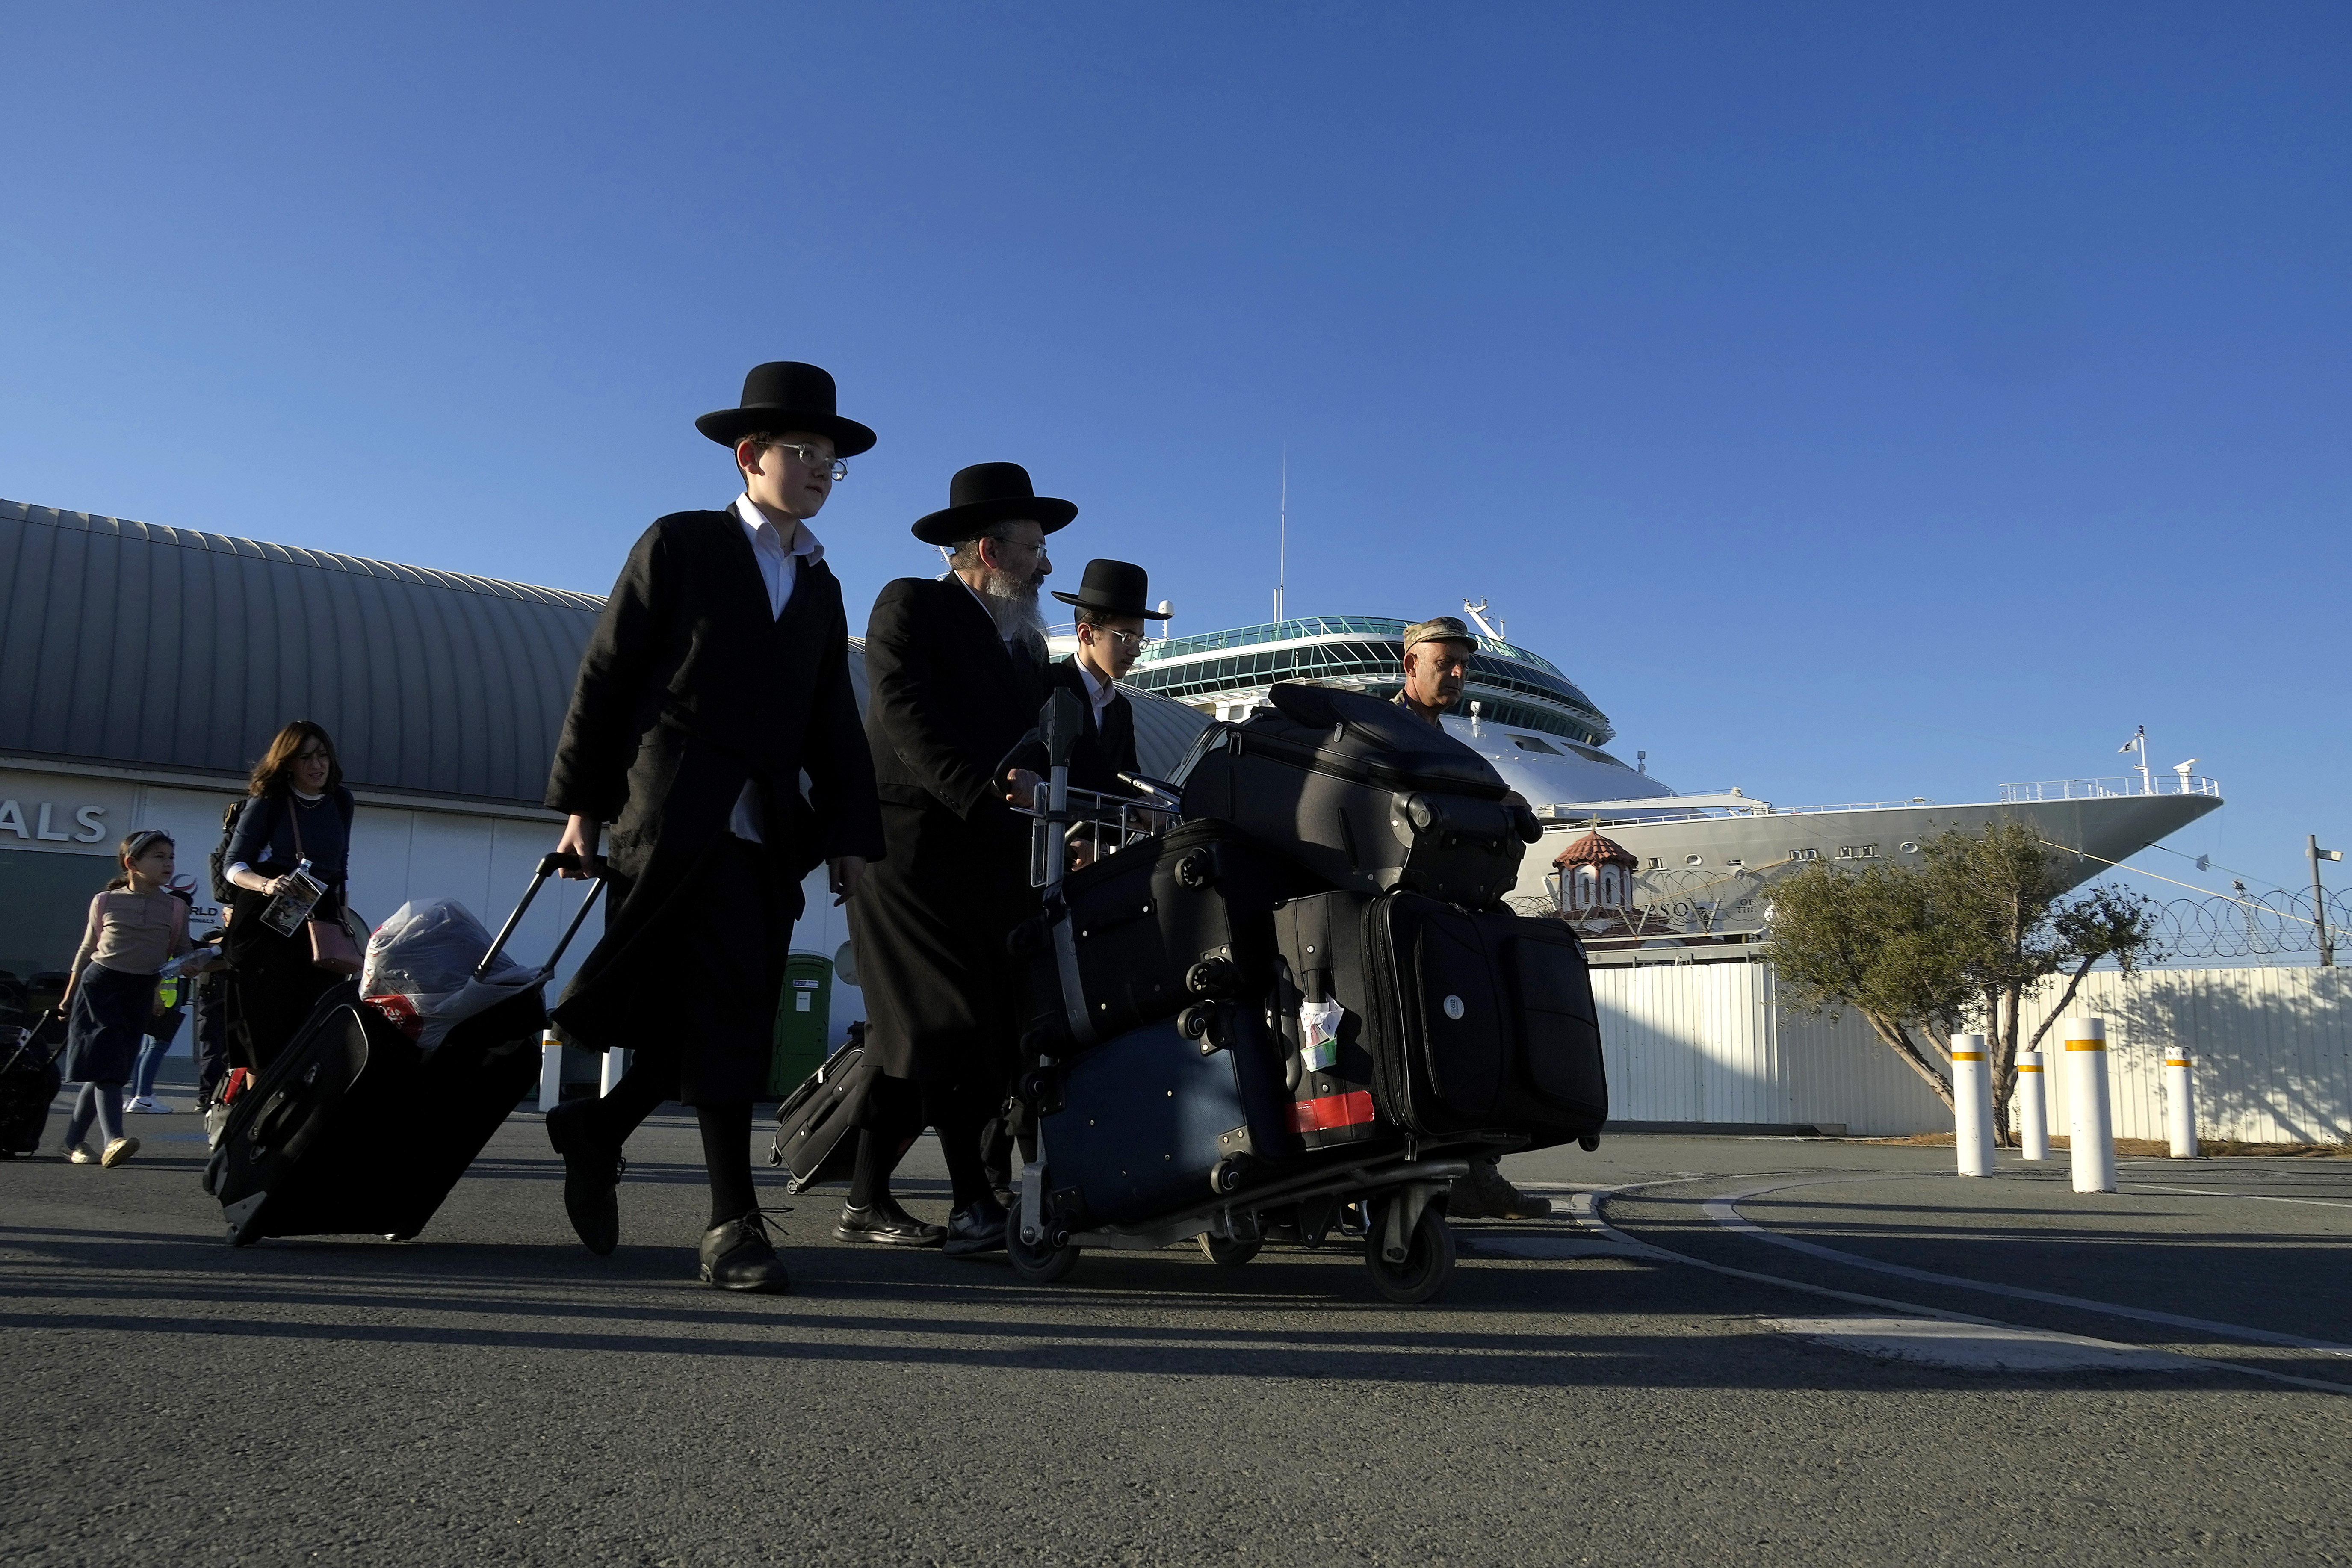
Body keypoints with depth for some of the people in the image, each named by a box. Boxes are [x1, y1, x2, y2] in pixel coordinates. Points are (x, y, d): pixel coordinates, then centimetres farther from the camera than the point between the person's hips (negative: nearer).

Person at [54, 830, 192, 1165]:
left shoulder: (176, 907, 4)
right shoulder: (106, 901, 3)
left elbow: (181, 954, 7)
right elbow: (87, 949, 11)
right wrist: (69, 996, 15)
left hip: (141, 992, 2)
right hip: (100, 985, -2)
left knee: (106, 1069, 5)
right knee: (106, 1064, -14)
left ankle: (74, 1140, 17)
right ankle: (113, 1140, -25)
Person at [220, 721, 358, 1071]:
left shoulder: (342, 802, 11)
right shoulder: (267, 802, 0)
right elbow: (233, 863, -4)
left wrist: (341, 909, 22)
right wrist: (266, 884, -24)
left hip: (321, 923, 3)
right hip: (267, 921, -3)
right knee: (267, 1028, -6)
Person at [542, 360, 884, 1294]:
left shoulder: (820, 586, 20)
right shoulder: (680, 544, 4)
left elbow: (833, 725, 17)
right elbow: (605, 674, 2)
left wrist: (852, 837, 7)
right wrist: (582, 802, -3)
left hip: (768, 831, 6)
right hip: (675, 812, -5)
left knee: (712, 1021, 5)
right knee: (729, 1014, -12)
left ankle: (594, 1131, 29)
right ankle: (735, 1224, -4)